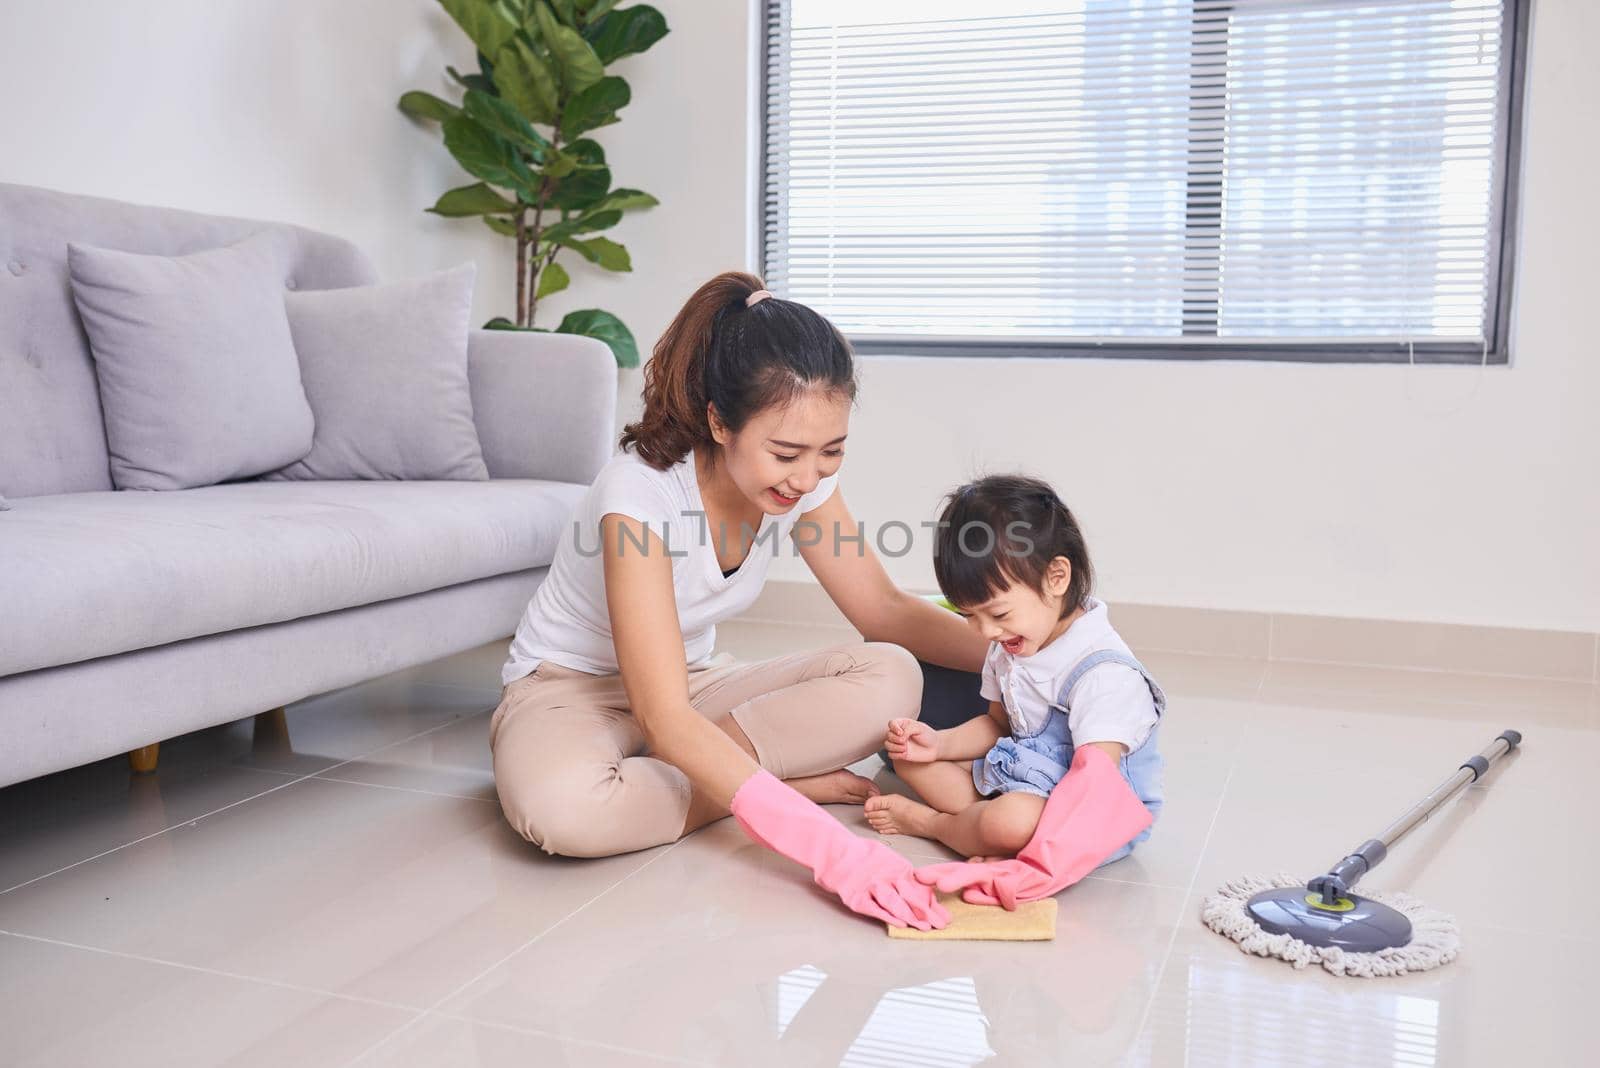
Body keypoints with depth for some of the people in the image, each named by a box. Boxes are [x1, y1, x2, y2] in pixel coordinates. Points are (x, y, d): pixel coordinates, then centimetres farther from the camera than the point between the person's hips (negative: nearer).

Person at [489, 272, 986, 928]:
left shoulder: (804, 480, -13)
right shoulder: (640, 492, -32)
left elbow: (883, 609, -1)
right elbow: (664, 718, -38)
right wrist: (823, 847, -47)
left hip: (693, 682, 5)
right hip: (566, 690, -4)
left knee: (890, 679, -19)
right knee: (558, 804, -41)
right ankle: (787, 783, -19)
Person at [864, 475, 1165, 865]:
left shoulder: (1105, 673, -25)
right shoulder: (1008, 648, 4)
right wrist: (939, 743, -1)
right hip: (1018, 777, 9)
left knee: (1012, 820, -38)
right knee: (910, 755, 5)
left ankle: (927, 822, -6)